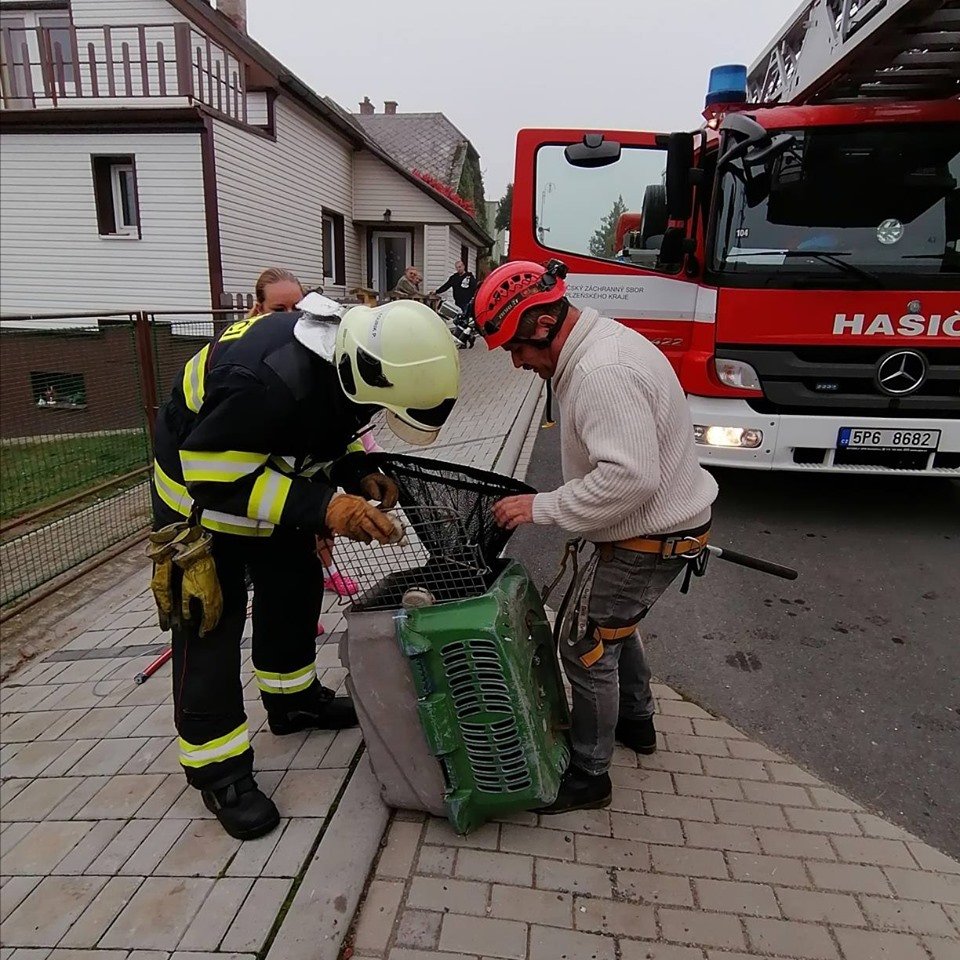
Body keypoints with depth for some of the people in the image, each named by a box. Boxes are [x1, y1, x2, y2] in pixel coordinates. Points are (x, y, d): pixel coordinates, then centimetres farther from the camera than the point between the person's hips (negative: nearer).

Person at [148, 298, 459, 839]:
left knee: (296, 584, 14)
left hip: (272, 473, 8)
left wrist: (359, 473, -17)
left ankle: (294, 699, 36)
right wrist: (323, 507, -41)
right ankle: (218, 768, 10)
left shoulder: (350, 354, -17)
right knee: (210, 617, -5)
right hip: (199, 477, -7)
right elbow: (214, 472, -34)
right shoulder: (266, 379, -42)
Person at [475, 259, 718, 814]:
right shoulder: (602, 343, 6)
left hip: (647, 539, -10)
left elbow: (631, 477, -35)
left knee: (586, 648, 2)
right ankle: (637, 722, 47)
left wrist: (543, 507, -27)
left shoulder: (601, 374, -28)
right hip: (665, 520, 10)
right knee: (613, 623, 26)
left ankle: (588, 776, 21)